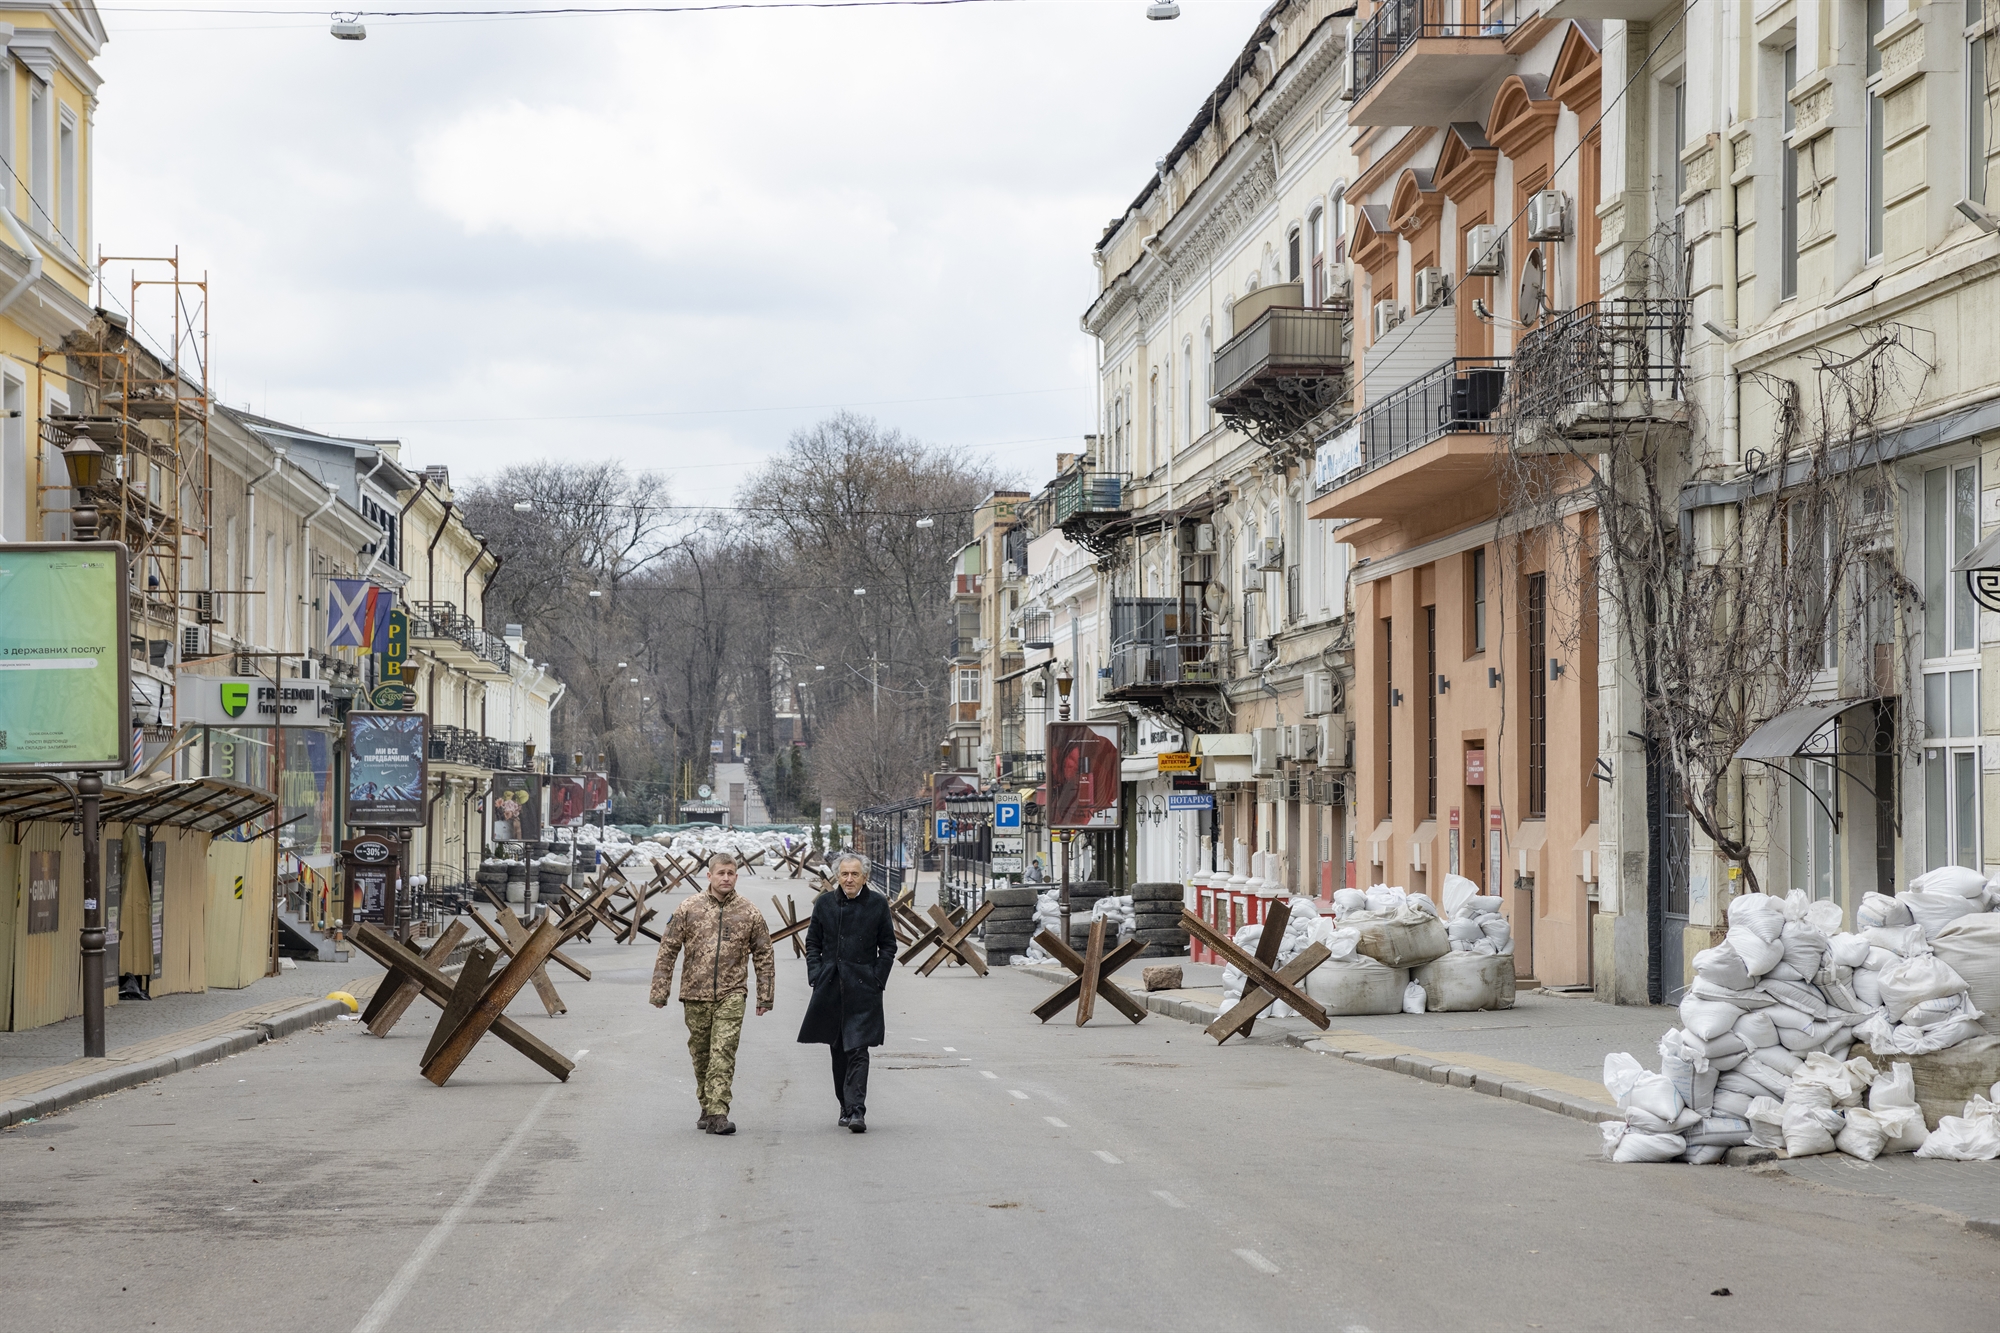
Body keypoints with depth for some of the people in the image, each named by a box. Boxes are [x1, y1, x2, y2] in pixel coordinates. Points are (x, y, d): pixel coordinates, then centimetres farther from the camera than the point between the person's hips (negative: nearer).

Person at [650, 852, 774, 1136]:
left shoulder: (749, 913, 3)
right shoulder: (688, 909, 2)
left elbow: (764, 956, 9)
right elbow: (667, 950, 4)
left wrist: (765, 997, 7)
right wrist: (661, 991, 0)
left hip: (731, 994, -1)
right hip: (695, 994, 2)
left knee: (723, 1052, -13)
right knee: (700, 1053, 10)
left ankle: (717, 1113, -18)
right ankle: (707, 1108, 25)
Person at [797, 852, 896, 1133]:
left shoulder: (877, 904, -1)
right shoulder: (825, 903, 4)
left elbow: (888, 946, 5)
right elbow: (812, 942, 12)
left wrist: (877, 980, -3)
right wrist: (816, 976, 2)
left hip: (863, 989, -3)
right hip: (830, 988, 3)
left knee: (857, 1050, -11)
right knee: (838, 1051, 11)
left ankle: (856, 1110, -15)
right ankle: (846, 1106, 23)